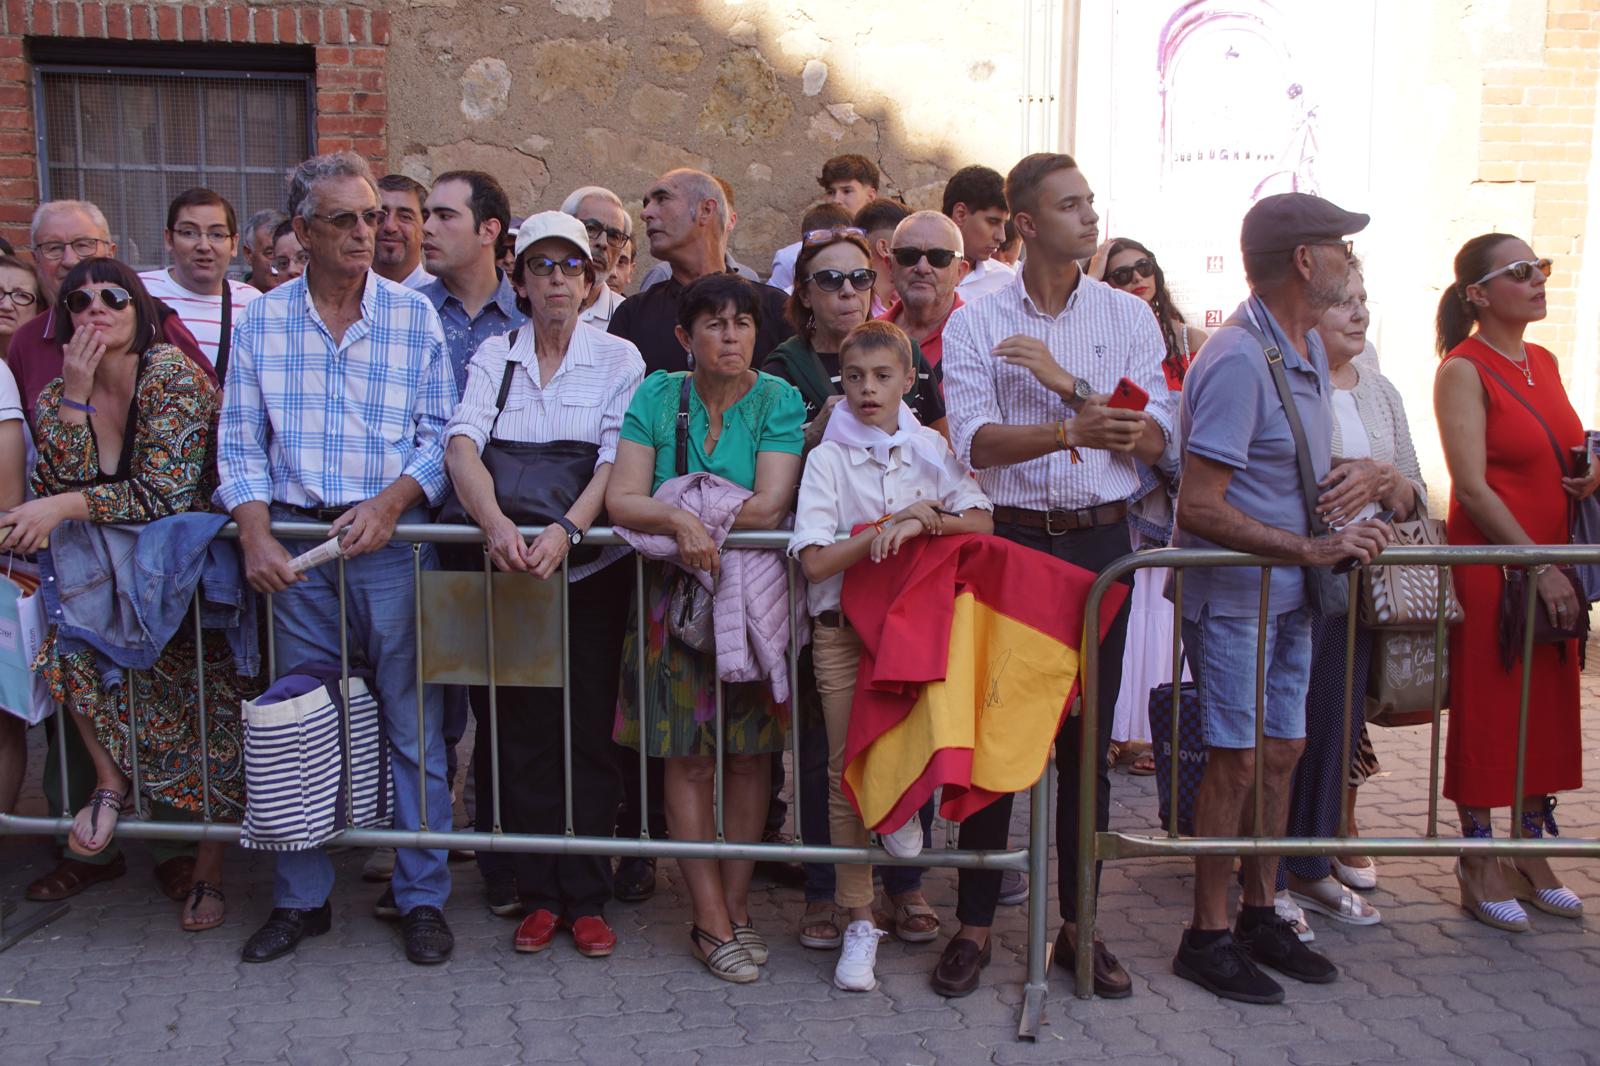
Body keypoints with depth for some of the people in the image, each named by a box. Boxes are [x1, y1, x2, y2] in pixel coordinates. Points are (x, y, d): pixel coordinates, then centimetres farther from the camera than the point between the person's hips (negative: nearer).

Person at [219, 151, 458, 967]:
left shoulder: (414, 315, 3)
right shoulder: (261, 323, 7)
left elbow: (440, 436, 1)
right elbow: (240, 446, 7)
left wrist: (390, 501, -15)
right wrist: (256, 535, -8)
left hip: (393, 537, -1)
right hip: (295, 541, 2)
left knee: (413, 724, 2)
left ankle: (423, 898, 15)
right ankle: (301, 898, 22)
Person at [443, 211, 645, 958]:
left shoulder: (618, 358, 3)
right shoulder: (493, 356, 7)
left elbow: (616, 461, -9)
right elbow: (462, 446, -8)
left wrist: (566, 530, -26)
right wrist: (496, 522, -26)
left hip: (591, 567, -1)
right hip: (507, 567, 2)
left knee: (588, 732, 1)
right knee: (520, 733, 3)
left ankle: (586, 898, 11)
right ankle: (539, 894, 15)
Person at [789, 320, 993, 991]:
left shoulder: (930, 450, 8)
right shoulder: (828, 458, 1)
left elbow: (981, 522, -1)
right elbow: (816, 559, -9)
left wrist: (923, 523, -17)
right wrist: (894, 525, -13)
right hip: (843, 628, -1)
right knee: (847, 770, 1)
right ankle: (859, 922, 11)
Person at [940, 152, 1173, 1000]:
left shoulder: (1129, 317, 7)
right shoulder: (975, 324, 1)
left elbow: (1156, 436, -2)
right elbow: (975, 440, -13)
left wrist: (1066, 381, -13)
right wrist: (1075, 429, -27)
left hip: (1100, 541, 2)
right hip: (1009, 539, -1)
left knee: (1088, 737, 7)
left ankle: (1079, 924, 19)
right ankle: (974, 922, 14)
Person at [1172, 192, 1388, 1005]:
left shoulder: (1310, 347, 9)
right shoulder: (1237, 360, -21)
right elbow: (1199, 509, -25)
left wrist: (1340, 486, 4)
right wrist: (1311, 548, -25)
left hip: (1290, 587, 9)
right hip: (1233, 591, -9)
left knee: (1282, 750, 13)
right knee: (1237, 757, -2)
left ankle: (1260, 915, 27)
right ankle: (1207, 935, 12)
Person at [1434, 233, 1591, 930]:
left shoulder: (1543, 363, 12)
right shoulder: (1464, 370, -10)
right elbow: (1472, 486, -16)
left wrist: (1588, 472, 1)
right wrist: (1537, 566, -18)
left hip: (1553, 563, 7)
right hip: (1489, 562, -7)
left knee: (1549, 710, 11)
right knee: (1485, 710, 1)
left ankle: (1532, 854, 23)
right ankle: (1478, 864, 11)